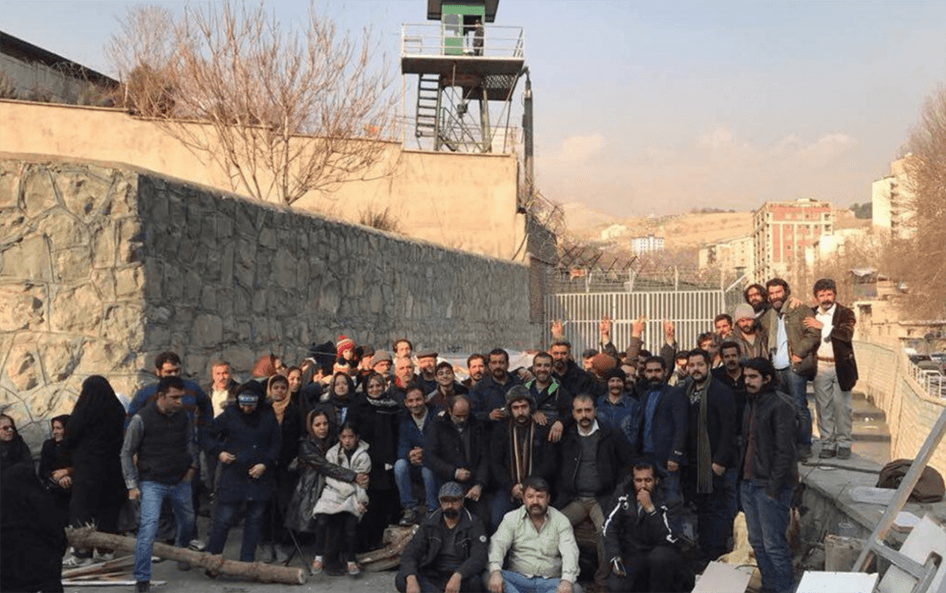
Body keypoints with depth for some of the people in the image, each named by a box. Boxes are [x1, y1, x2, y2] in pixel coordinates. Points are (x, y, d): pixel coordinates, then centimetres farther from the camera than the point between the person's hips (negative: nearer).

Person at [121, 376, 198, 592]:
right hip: (152, 483, -5)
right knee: (148, 527, -16)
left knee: (187, 521, 19)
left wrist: (192, 465, 8)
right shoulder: (142, 419, -15)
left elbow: (190, 441, 18)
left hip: (180, 481, 5)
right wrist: (132, 485, -9)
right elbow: (127, 452, -7)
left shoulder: (182, 415, -1)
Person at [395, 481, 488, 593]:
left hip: (461, 577, -3)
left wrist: (457, 576, -36)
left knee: (474, 581, -38)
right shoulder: (430, 524, 7)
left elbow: (478, 558, -16)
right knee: (401, 579, -25)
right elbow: (410, 553, -3)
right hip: (432, 577, 3)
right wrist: (411, 579, -25)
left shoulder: (474, 524, -1)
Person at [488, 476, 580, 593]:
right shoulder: (511, 518, 9)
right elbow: (498, 544, -7)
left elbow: (569, 552, -7)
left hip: (550, 581, 0)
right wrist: (495, 572, -29)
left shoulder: (560, 520, 7)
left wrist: (567, 581, -28)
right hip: (518, 578, 1)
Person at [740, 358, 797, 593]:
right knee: (757, 542, 13)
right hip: (749, 483, 9)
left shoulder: (780, 405, -12)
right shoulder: (752, 403, 15)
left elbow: (784, 450, -16)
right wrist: (744, 475, 12)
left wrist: (774, 487, -18)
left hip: (769, 485, -9)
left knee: (773, 544, -7)